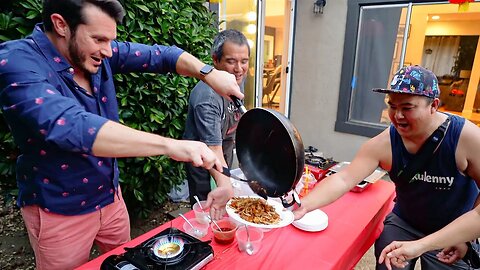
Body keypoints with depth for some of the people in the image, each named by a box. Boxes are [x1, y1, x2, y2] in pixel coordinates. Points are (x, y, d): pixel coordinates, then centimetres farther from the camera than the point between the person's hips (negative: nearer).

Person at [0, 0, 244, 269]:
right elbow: (71, 126, -41)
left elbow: (160, 55, -5)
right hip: (60, 213, -5)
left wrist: (209, 73, -23)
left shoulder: (99, 54, -8)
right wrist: (171, 145, -47)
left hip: (111, 197, 6)